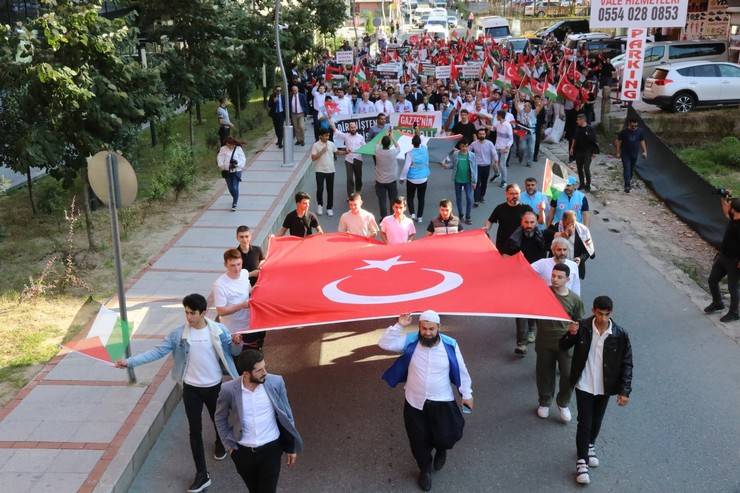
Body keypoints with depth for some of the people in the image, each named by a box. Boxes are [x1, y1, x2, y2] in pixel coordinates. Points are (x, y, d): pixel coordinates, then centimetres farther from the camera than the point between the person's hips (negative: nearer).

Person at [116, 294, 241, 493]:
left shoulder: (218, 330, -14)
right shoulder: (179, 333, -11)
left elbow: (233, 351, -4)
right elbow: (158, 351, -9)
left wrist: (236, 343, -29)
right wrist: (130, 362, -17)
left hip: (213, 386, 0)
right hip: (191, 388, 1)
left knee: (218, 420, 22)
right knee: (195, 430, 4)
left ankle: (220, 444, 57)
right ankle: (202, 475, 15)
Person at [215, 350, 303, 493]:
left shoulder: (276, 382, -15)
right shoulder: (229, 390, -17)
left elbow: (286, 415, -2)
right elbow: (220, 419, 3)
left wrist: (291, 447, 3)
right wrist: (229, 445, 1)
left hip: (270, 449, -1)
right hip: (242, 452, 1)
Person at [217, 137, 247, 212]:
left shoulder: (238, 149, -6)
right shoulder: (223, 149, -2)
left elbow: (243, 159, -6)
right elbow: (220, 158, -4)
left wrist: (237, 164, -23)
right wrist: (222, 166, -19)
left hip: (236, 171, -3)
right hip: (227, 171, 3)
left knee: (235, 188, -7)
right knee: (230, 188, 13)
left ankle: (234, 204, 6)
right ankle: (235, 199, 42)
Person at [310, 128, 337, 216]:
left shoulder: (331, 144, 4)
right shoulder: (316, 145, -7)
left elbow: (336, 152, 18)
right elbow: (313, 158, -11)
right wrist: (321, 152, -20)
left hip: (330, 170, 3)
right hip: (320, 170, -3)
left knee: (330, 190, 7)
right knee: (320, 189, -7)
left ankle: (329, 208, 18)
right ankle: (320, 205, 17)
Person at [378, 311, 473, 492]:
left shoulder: (450, 345, -13)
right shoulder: (410, 341, -12)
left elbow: (461, 371, -2)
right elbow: (384, 343, -18)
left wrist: (466, 394, 4)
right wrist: (399, 326, -27)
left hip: (442, 402, -1)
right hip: (415, 402, 1)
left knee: (445, 437, -4)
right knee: (419, 440, 14)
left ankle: (441, 450, 36)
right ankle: (425, 469, 44)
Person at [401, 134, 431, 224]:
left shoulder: (410, 153, -18)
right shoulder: (424, 149, -7)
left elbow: (406, 167, -17)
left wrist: (402, 177, -4)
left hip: (411, 179, -3)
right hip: (423, 179, 3)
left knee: (410, 197, 14)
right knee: (421, 198, 13)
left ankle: (413, 213, -4)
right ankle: (420, 217, 15)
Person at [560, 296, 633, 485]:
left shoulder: (620, 335, -13)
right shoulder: (582, 327, -14)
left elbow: (626, 364, -6)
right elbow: (563, 347, -3)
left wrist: (625, 391, -10)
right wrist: (570, 334, -25)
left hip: (604, 387, 2)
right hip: (584, 385, -2)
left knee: (597, 421, 20)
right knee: (584, 423, -1)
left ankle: (590, 446, 46)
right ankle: (581, 462, 10)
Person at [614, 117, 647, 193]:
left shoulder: (639, 131, -3)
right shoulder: (624, 132, -13)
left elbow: (642, 141, 6)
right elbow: (618, 142, -6)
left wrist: (644, 151, 2)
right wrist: (618, 152, -7)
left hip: (635, 154, 4)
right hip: (625, 154, -3)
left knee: (632, 169, 15)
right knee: (626, 169, -10)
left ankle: (629, 180, 39)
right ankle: (627, 185, -12)